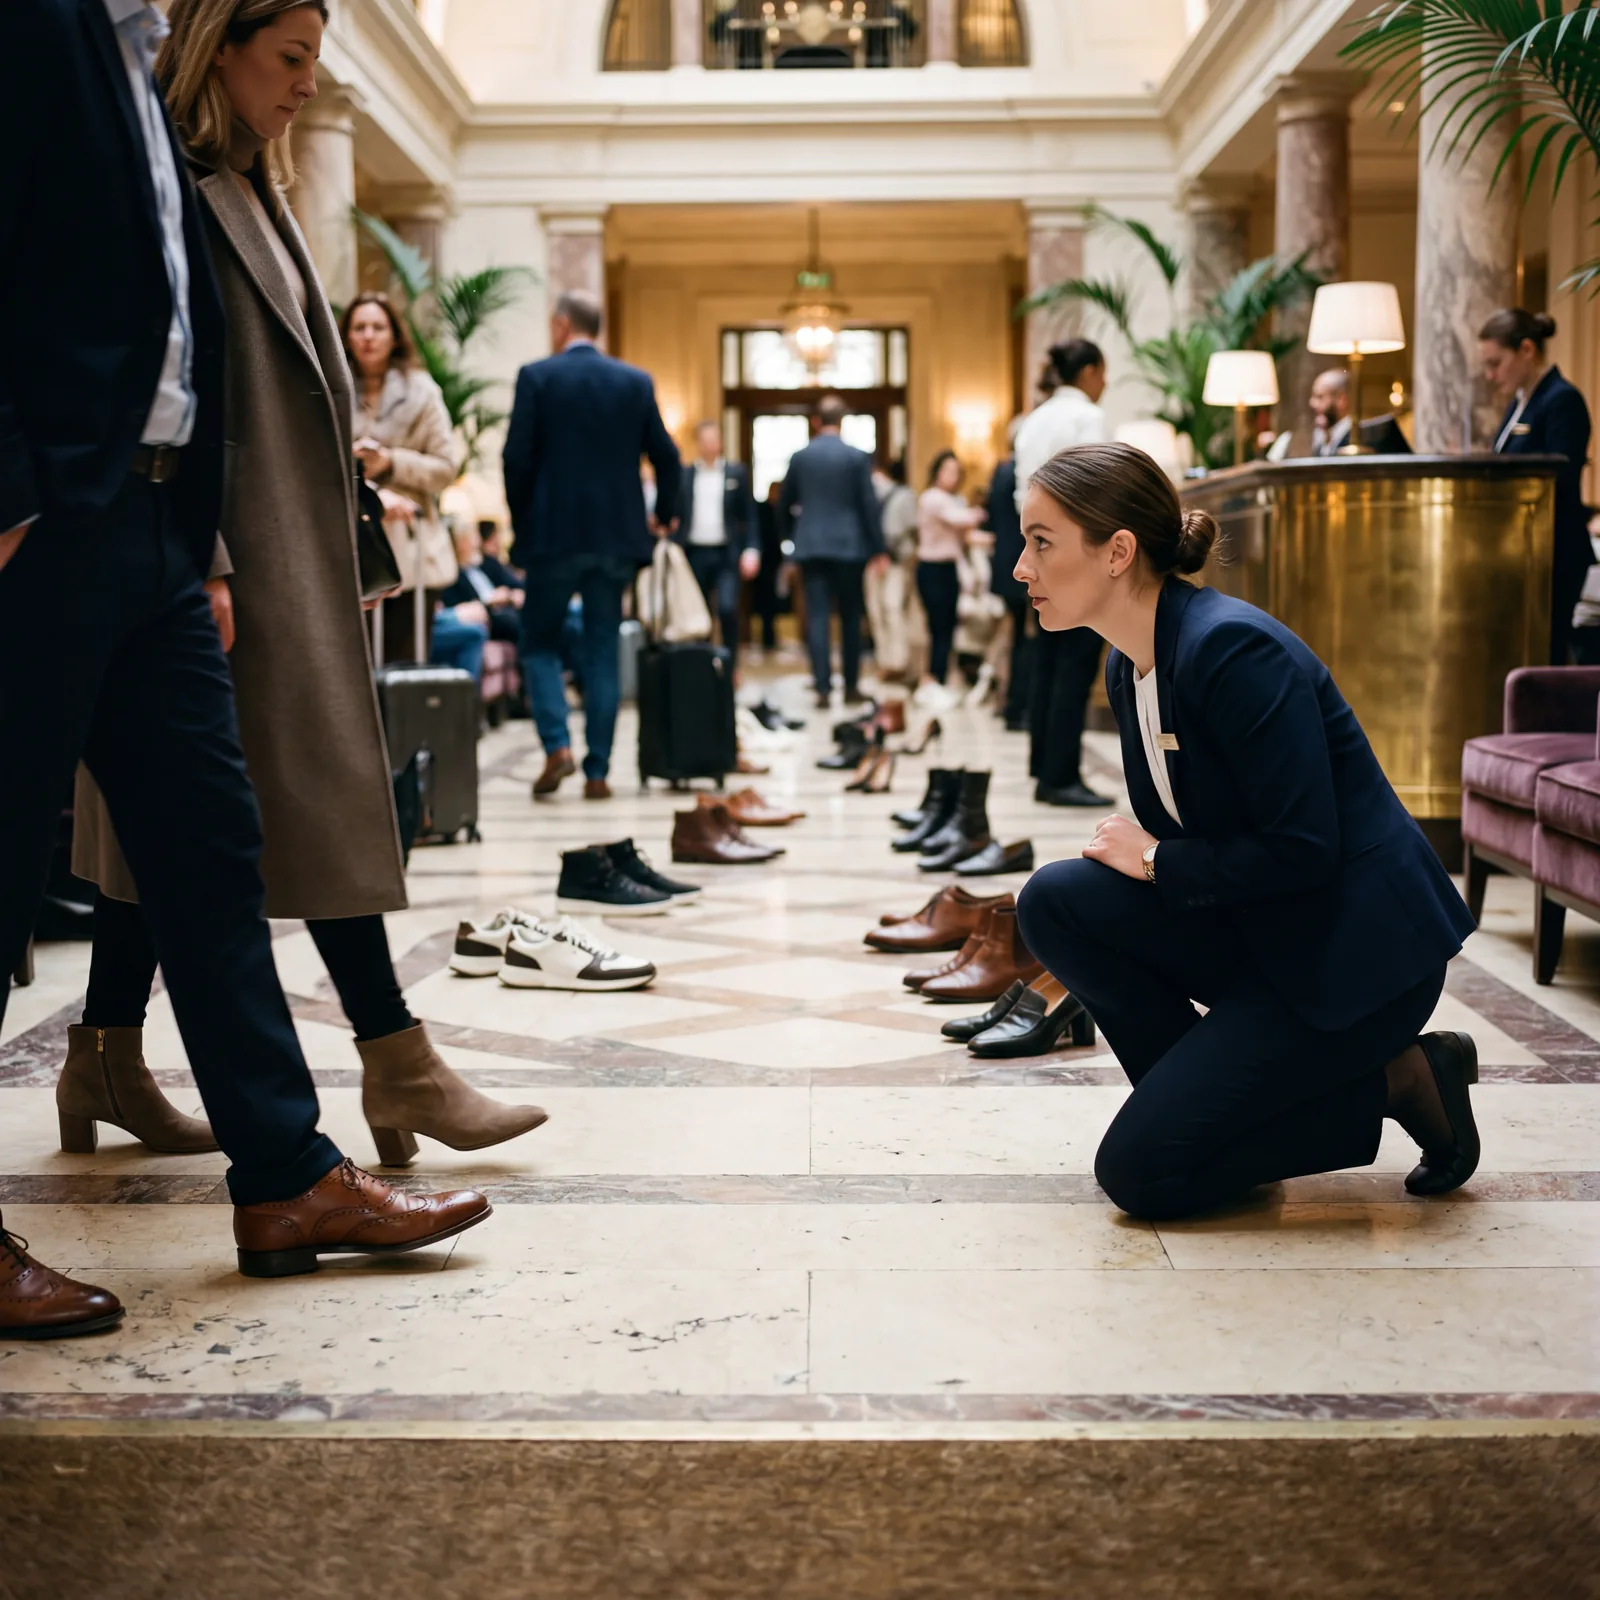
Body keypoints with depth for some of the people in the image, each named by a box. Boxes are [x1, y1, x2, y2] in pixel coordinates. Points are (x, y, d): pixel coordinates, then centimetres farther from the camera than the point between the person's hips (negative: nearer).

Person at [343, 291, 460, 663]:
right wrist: (373, 494, -15)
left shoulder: (421, 392, 9)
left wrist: (391, 464, -8)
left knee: (404, 664, -2)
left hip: (412, 552, 0)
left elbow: (446, 468, 5)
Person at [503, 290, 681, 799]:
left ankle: (557, 746, -7)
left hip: (554, 532, -3)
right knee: (603, 651, 8)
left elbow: (516, 456, -7)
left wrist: (521, 518, 8)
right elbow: (666, 457, 6)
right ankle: (597, 771, 6)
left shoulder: (536, 377, -4)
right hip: (617, 536, 3)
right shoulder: (636, 382, 5)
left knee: (540, 641, 12)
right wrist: (664, 514, 22)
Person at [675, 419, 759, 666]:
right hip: (694, 553, 2)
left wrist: (751, 550, -6)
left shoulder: (737, 472, 6)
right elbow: (677, 518, 9)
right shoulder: (683, 475, 7)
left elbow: (749, 515, 4)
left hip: (727, 554, -2)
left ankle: (730, 666, -4)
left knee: (727, 608, -17)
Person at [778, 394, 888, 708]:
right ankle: (851, 687, 12)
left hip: (810, 546, 1)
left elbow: (783, 505, 11)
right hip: (849, 546, -1)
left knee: (817, 617, 0)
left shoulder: (799, 457, 3)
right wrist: (878, 549, 1)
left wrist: (790, 529, 30)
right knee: (850, 617, 8)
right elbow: (869, 505, -6)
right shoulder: (857, 457, -5)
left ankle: (822, 688, -6)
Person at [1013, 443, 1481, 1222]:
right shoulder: (1129, 666, 6)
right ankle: (1203, 1093, 5)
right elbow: (1172, 830, 16)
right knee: (1054, 900, -8)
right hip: (1254, 929, 9)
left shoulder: (1234, 650, -23)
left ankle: (1391, 1083, 2)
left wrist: (1154, 862, -14)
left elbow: (1301, 851, -24)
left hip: (1358, 949, -9)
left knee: (1141, 1172, -12)